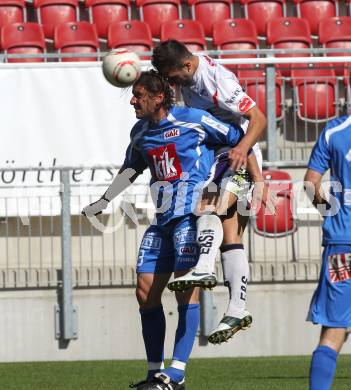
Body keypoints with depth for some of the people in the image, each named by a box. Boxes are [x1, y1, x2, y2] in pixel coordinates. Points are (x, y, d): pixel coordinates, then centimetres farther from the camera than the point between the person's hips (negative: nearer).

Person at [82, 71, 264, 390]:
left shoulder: (193, 120, -8)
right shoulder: (140, 132, 12)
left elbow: (240, 140, -2)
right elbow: (130, 169, 30)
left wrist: (258, 182, -6)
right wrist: (103, 202, 27)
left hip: (191, 216, -8)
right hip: (162, 220, 8)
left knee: (186, 289, -15)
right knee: (146, 291, 3)